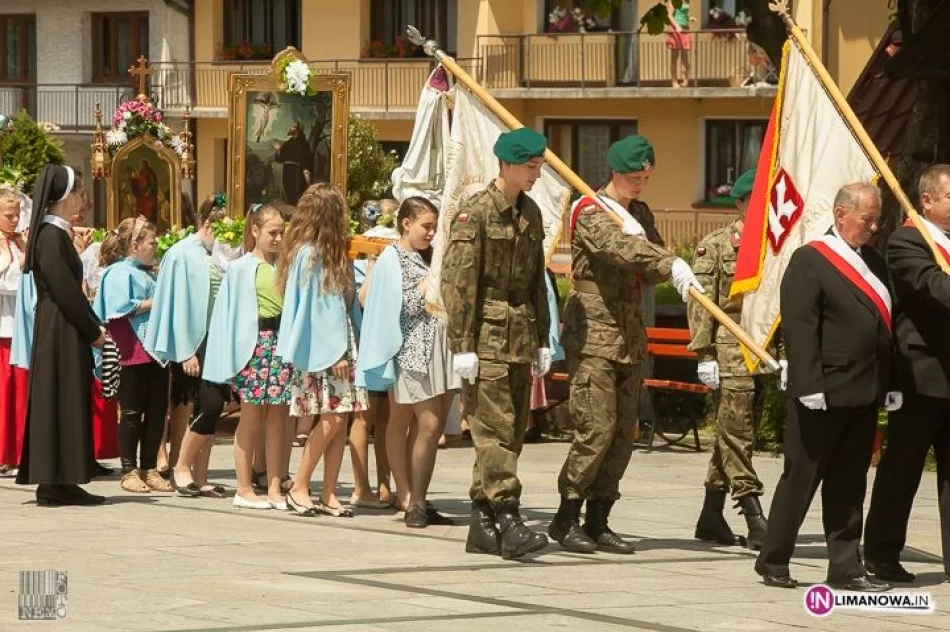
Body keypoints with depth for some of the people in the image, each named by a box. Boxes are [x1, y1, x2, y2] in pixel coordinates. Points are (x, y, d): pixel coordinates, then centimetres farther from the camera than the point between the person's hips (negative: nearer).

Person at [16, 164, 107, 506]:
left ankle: (61, 483, 10)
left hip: (67, 332, 9)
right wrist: (93, 331, -12)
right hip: (59, 333, -9)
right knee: (58, 402, -7)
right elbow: (65, 291, -18)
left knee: (69, 404, 9)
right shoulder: (51, 237, -15)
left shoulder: (58, 234, 14)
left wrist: (94, 326, 9)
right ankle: (53, 483, -5)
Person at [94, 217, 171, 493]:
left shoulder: (148, 274, 21)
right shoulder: (119, 272, -6)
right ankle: (129, 471, 3)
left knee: (157, 410, 7)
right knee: (132, 412, -2)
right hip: (133, 353, -8)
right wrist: (154, 303, -12)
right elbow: (122, 307, -18)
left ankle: (149, 468, 15)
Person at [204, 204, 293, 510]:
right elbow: (229, 312, 0)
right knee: (252, 418, 0)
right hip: (253, 344, -4)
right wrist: (233, 357, -6)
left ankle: (274, 488, 7)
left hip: (283, 343, 4)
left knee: (277, 419, 3)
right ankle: (244, 489, 6)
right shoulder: (241, 269, 0)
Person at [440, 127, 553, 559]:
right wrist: (463, 346, -17)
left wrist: (542, 340, 18)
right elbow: (457, 283, -13)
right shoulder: (475, 213, -9)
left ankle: (482, 525, 12)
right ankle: (509, 522, -16)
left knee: (512, 431, 7)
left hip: (521, 336, 8)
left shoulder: (530, 213, 14)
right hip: (487, 336, -8)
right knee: (495, 429, -11)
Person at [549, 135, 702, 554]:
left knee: (623, 433, 5)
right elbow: (619, 248, -27)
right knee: (596, 428, -13)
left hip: (630, 334, 8)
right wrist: (671, 264, -40)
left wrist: (663, 268, -8)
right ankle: (566, 518, -4)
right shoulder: (589, 213, -7)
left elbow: (649, 271, 14)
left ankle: (597, 522, 10)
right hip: (593, 331, -8)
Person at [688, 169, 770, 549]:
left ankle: (711, 518, 17)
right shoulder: (715, 246, 0)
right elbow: (701, 303, -5)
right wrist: (705, 355, -11)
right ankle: (755, 523, -11)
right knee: (737, 436, -8)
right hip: (731, 353, -6)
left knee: (735, 436, 10)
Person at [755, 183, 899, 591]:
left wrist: (889, 386, 10)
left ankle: (845, 567, 13)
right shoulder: (810, 261, -7)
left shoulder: (875, 263, 15)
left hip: (863, 398, 7)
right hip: (824, 396, -7)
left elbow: (885, 327, 16)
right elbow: (800, 328, -14)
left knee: (849, 485, 10)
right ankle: (773, 561, 10)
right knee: (801, 478, 1)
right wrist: (809, 387, -19)